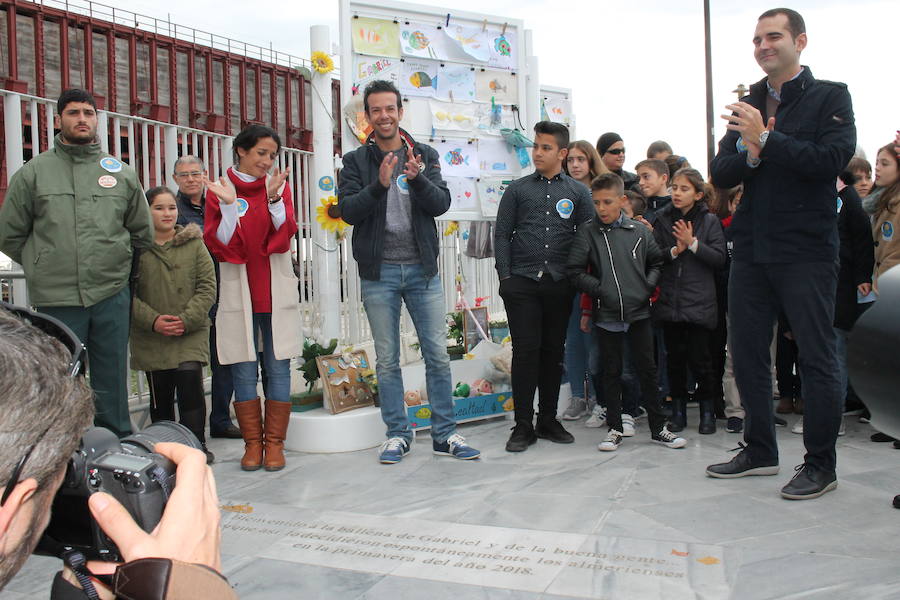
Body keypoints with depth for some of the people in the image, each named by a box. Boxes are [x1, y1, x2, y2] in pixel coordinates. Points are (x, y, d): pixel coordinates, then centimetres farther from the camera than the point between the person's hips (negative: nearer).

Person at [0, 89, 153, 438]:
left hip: (112, 297, 1)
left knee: (111, 386, 8)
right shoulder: (33, 172, 5)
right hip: (55, 302, -1)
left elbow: (142, 234, 17)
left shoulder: (122, 173, 9)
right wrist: (46, 268, 8)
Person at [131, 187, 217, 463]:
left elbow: (207, 287, 1)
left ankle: (195, 443, -5)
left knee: (190, 382, -17)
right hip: (151, 336, 1)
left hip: (191, 333, 0)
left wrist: (187, 319, -10)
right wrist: (152, 320, -14)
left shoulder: (194, 244, 5)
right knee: (160, 395, 8)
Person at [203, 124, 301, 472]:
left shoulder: (278, 185, 7)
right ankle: (252, 443, 15)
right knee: (244, 372, 3)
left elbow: (285, 235, -6)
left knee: (278, 368, 2)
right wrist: (228, 205, -17)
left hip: (277, 292, 1)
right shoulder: (218, 190, 4)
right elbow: (219, 245, -6)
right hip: (238, 292, -1)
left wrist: (275, 198, -20)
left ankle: (274, 443, 12)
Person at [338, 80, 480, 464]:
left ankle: (444, 435, 14)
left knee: (438, 355, 3)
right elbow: (347, 210, -8)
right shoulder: (356, 161, 4)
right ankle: (397, 435, 19)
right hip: (378, 272, -1)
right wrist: (379, 185, -23)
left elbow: (441, 204, -4)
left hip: (422, 269, 1)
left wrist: (418, 179, -22)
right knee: (387, 360, 7)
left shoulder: (425, 155, 8)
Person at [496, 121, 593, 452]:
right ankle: (523, 425, 5)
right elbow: (502, 234, 5)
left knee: (554, 351, 8)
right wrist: (505, 276, -3)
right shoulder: (517, 189, 8)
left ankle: (548, 420, 19)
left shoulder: (578, 192, 9)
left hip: (559, 284, 1)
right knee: (525, 351, -3)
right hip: (522, 282, -1)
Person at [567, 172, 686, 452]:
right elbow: (574, 270, -3)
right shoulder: (587, 233, -1)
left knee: (648, 368, 7)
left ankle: (658, 428, 18)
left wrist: (649, 285, -1)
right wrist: (598, 288, -11)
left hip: (639, 311, 1)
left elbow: (657, 261, 14)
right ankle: (615, 428, 20)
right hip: (606, 314, -1)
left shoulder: (639, 230, 3)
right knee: (612, 371, 9)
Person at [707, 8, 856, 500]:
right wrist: (749, 155, -14)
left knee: (817, 358, 1)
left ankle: (820, 465, 13)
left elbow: (833, 159, -14)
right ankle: (760, 450, 25)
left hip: (807, 251, -5)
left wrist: (766, 139, -19)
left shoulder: (830, 97, 1)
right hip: (751, 250, 5)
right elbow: (719, 175, 6)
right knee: (747, 354, 10)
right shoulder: (746, 106, 14)